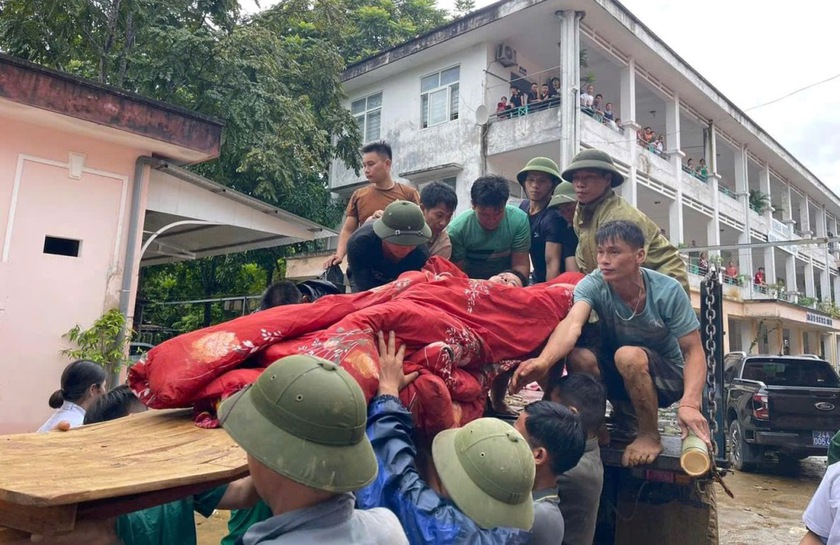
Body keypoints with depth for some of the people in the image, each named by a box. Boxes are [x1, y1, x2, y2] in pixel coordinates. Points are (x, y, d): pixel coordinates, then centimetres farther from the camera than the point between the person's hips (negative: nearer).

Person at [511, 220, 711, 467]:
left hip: (667, 376, -2)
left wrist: (689, 403, -35)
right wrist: (543, 361, -59)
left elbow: (693, 351, -17)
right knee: (579, 358, -28)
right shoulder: (592, 284, -19)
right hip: (618, 373, 2)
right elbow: (572, 324, -39)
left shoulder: (668, 291, -21)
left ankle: (650, 435, -10)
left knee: (627, 355, -34)